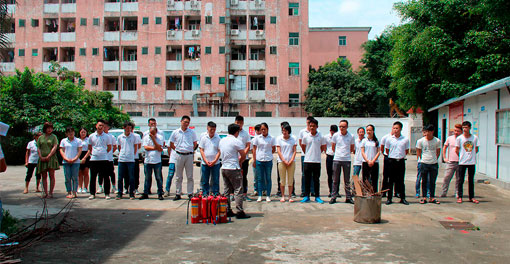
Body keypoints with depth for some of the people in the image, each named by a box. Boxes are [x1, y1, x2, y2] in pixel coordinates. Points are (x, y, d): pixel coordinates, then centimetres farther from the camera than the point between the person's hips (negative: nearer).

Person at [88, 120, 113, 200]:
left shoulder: (107, 136, 4)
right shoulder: (91, 136, 8)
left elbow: (109, 148, 12)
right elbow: (89, 148, 17)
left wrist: (103, 153, 7)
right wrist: (92, 154, 7)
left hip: (104, 159, -1)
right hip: (94, 159, 1)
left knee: (106, 177, 0)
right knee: (93, 177, 5)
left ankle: (107, 194, 7)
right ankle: (92, 193, 14)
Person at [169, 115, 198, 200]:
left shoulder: (192, 132, 5)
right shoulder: (175, 132, 5)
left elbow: (195, 144, 14)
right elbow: (171, 145, 13)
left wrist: (190, 150, 4)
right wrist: (178, 150, 5)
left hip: (189, 156, 0)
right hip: (179, 156, 1)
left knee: (190, 177, 2)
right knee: (178, 177, 6)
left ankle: (190, 194, 8)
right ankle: (178, 194, 13)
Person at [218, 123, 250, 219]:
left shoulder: (222, 141, 11)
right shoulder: (236, 141, -12)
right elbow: (243, 156, -10)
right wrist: (239, 162, 11)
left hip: (224, 168, 8)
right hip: (233, 169, -8)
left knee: (227, 190, 13)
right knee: (238, 190, -4)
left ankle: (227, 211, 16)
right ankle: (239, 212, -7)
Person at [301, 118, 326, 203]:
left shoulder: (321, 137, -2)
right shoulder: (305, 136, 0)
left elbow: (323, 147, 11)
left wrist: (317, 153, 11)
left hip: (317, 161, -1)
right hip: (307, 161, 1)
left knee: (316, 180, 6)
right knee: (307, 179, 5)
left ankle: (317, 196, 14)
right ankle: (306, 196, 13)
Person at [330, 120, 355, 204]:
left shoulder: (351, 136, 0)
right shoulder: (335, 135, 0)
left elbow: (352, 148, 14)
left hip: (347, 160, 0)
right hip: (337, 160, 0)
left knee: (347, 180, 6)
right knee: (335, 180, 4)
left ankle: (348, 197, 12)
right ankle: (334, 197, 9)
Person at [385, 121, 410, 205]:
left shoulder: (405, 139, 0)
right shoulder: (389, 139, -1)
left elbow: (406, 151, 10)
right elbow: (387, 151, 10)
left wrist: (401, 156, 7)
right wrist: (392, 156, 10)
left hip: (401, 161, 0)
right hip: (391, 161, 0)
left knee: (401, 180, 6)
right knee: (390, 180, 4)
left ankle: (403, 198, 15)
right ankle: (389, 198, 9)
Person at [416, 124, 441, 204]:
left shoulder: (437, 141, -1)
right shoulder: (420, 141, -4)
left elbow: (438, 152, 11)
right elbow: (418, 152, 5)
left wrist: (434, 159, 6)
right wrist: (421, 160, 0)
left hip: (434, 164, 1)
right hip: (424, 164, -1)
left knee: (432, 182, 6)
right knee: (424, 181, 5)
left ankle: (432, 197, 15)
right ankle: (424, 197, 12)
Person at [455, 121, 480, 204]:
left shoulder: (475, 138, 0)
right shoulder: (459, 138, -4)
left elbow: (476, 150, 11)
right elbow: (456, 150, 3)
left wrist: (470, 155, 10)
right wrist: (462, 156, 9)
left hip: (472, 162, 2)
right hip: (462, 162, -2)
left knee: (471, 180, 10)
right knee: (461, 180, 1)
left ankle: (471, 197, 17)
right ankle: (460, 197, 9)